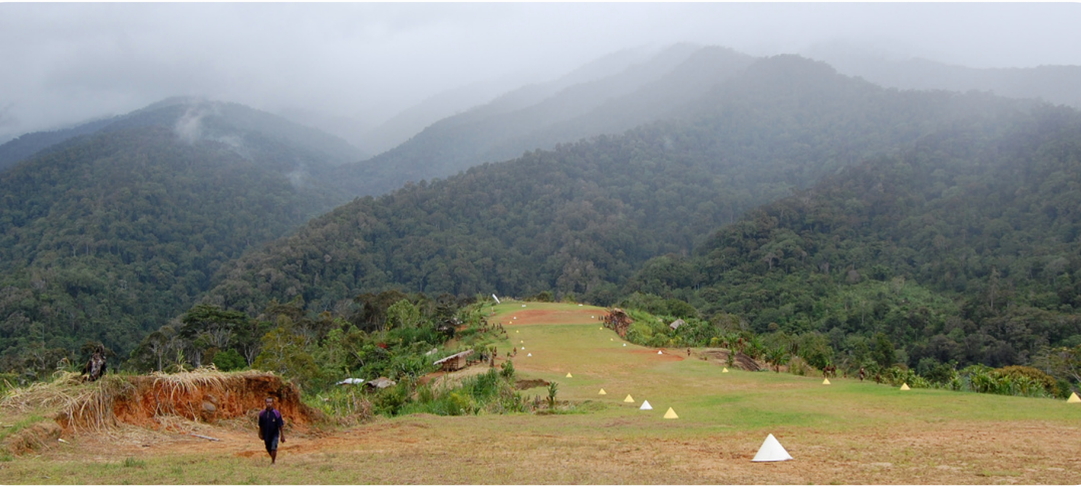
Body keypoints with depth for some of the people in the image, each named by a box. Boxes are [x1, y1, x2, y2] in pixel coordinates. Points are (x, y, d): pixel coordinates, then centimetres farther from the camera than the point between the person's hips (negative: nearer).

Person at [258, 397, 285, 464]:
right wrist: (260, 434, 15)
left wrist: (282, 436, -10)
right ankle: (274, 459, 40)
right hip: (266, 435, 3)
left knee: (273, 448, -17)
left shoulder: (276, 413, -13)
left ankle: (273, 462, 1)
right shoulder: (262, 413, -5)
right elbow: (260, 425, 8)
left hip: (274, 434, -3)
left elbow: (281, 426, -9)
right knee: (269, 450, 14)